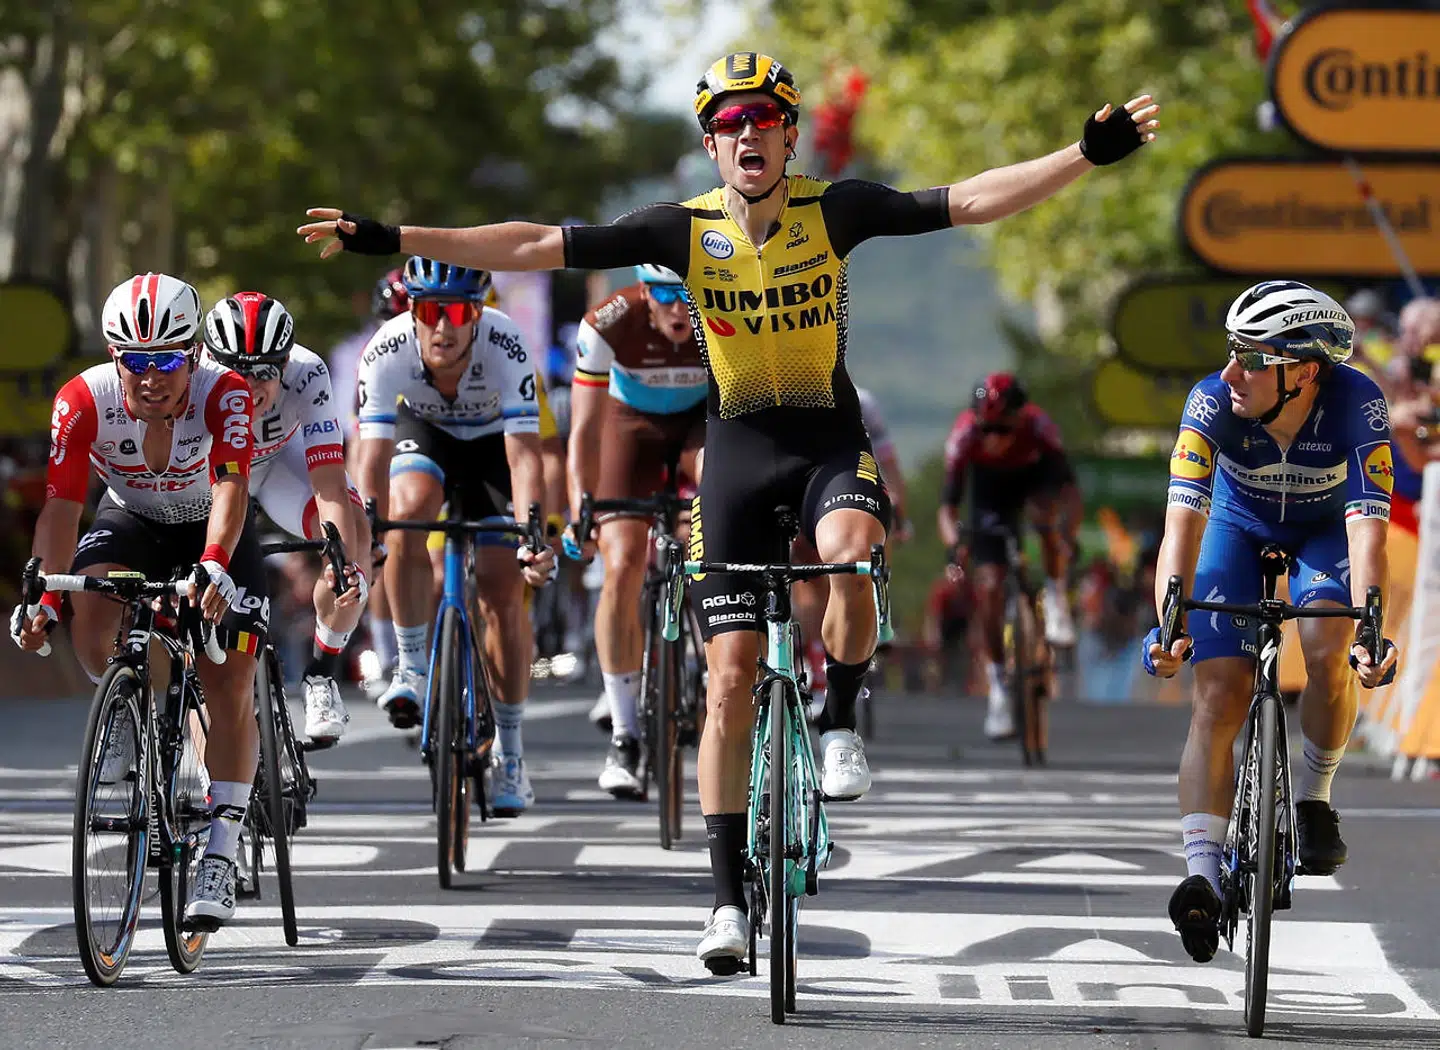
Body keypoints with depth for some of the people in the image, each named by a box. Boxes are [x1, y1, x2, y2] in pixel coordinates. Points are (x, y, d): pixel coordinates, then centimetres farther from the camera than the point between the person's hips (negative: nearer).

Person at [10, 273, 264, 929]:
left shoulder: (223, 395, -32)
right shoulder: (84, 401, -27)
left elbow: (230, 488, -44)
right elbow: (61, 505, -29)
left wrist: (214, 567, -62)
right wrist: (42, 596, -42)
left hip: (215, 530, -1)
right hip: (132, 520, 1)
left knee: (229, 689, -13)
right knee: (90, 609, -31)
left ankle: (221, 861, -9)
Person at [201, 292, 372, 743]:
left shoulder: (306, 375, -36)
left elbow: (330, 489, -40)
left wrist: (346, 565, -54)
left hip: (281, 457, 0)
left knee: (354, 532, -26)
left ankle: (322, 674, -7)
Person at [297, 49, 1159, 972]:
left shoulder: (835, 210, -9)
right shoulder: (687, 229, -7)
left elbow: (971, 202, -14)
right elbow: (537, 246, -9)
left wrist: (1091, 154, -24)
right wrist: (392, 239, -13)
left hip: (830, 442, -1)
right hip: (738, 453, 1)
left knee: (851, 556, -36)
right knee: (732, 675, -2)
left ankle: (841, 725, -7)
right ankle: (730, 896, 5)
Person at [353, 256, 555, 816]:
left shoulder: (504, 345, -36)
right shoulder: (388, 350, -33)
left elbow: (523, 453, -39)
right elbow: (374, 454, -35)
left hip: (492, 442, -1)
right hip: (423, 433, 1)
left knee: (503, 589, -9)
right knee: (411, 506, -33)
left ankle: (510, 750, 4)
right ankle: (413, 668, -17)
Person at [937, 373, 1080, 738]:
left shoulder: (1037, 426, -36)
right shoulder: (965, 434, -34)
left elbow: (1069, 488, -39)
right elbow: (948, 504, -33)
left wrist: (1068, 535, -55)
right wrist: (953, 543, -52)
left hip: (1035, 475, -1)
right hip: (990, 488, 1)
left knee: (1046, 513, -36)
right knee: (989, 587, -10)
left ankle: (1056, 598, -12)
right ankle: (997, 683, 1)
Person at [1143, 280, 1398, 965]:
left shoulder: (1357, 404, -34)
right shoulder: (1213, 401, -32)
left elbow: (1367, 523, -40)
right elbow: (1184, 517, -38)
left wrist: (1369, 627, -53)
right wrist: (1169, 621, -52)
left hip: (1325, 530, 0)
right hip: (1239, 527, 1)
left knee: (1328, 655, -27)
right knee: (1218, 697, -16)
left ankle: (1313, 798, 0)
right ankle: (1202, 872, -22)